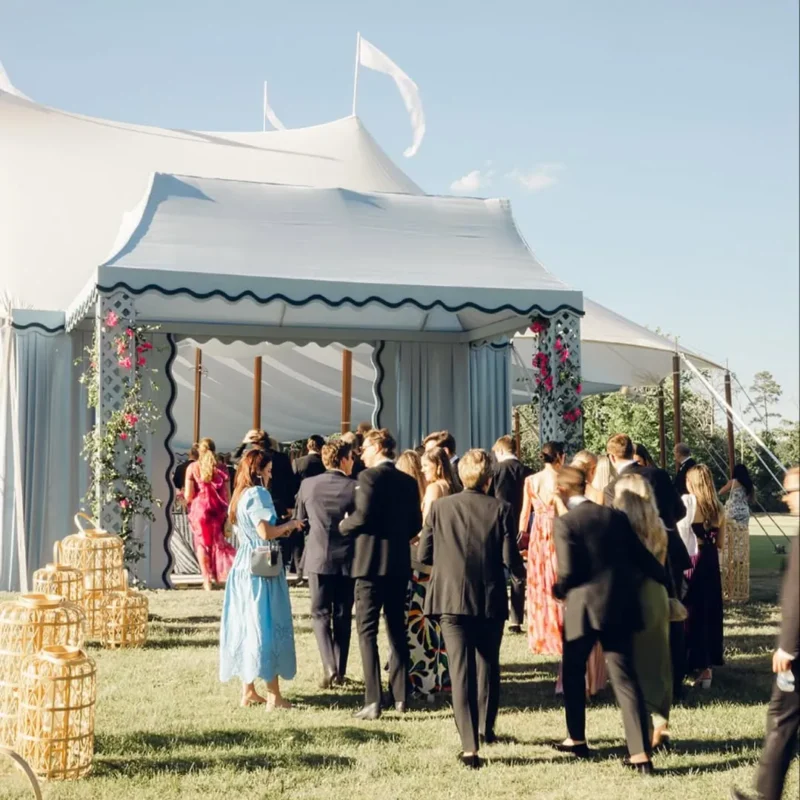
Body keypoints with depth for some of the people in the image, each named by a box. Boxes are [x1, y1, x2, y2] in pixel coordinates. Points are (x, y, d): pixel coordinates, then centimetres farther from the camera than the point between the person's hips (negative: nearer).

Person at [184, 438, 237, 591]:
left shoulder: (192, 467, -1)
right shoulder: (221, 469, 3)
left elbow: (188, 495, -6)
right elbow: (227, 495, 2)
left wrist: (188, 498, 16)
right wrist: (228, 515, 10)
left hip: (199, 509, -1)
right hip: (218, 511, 2)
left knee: (202, 543, 12)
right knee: (217, 542, 17)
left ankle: (207, 580, 9)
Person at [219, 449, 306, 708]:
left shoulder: (240, 495, 14)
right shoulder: (258, 494, -13)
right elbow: (266, 532, -20)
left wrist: (281, 529, 14)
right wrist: (289, 525, -5)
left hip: (243, 565, 9)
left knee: (245, 625, 10)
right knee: (267, 625, -4)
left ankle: (248, 691, 15)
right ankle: (273, 695, -1)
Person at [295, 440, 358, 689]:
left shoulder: (308, 485, -3)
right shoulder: (355, 487, -9)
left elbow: (298, 519, 9)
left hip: (318, 558, 0)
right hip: (347, 559, 0)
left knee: (320, 613, 7)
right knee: (343, 616, 12)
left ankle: (329, 667, -10)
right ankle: (340, 671, 17)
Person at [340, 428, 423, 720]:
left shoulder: (369, 476, -11)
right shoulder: (408, 481, 9)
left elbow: (363, 516, -20)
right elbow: (416, 524, 9)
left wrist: (344, 526, -1)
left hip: (371, 562, -6)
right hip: (399, 564, 6)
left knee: (367, 630, -3)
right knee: (397, 629, 14)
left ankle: (373, 701, -8)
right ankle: (400, 696, 17)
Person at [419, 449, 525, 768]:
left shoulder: (440, 507, -3)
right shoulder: (501, 509, -6)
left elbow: (424, 555, -1)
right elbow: (510, 559, -9)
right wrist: (519, 569, 13)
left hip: (451, 597, 0)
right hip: (490, 599, 0)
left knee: (460, 669, -2)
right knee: (488, 664, 19)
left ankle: (469, 744, -9)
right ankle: (485, 727, 35)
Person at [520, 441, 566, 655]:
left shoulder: (530, 480, 3)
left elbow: (525, 512, 6)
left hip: (537, 535, 4)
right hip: (557, 533, -4)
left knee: (539, 586, 11)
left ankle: (541, 637, 17)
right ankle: (560, 635, 5)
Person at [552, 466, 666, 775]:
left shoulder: (564, 523, -9)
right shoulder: (615, 516, 5)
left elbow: (568, 572, -15)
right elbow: (641, 556, 8)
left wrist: (557, 590, 7)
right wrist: (667, 581, 23)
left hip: (583, 608, -4)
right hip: (620, 606, 4)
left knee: (573, 672, 18)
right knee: (625, 678, 3)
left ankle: (577, 739, 28)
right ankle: (640, 752, -4)